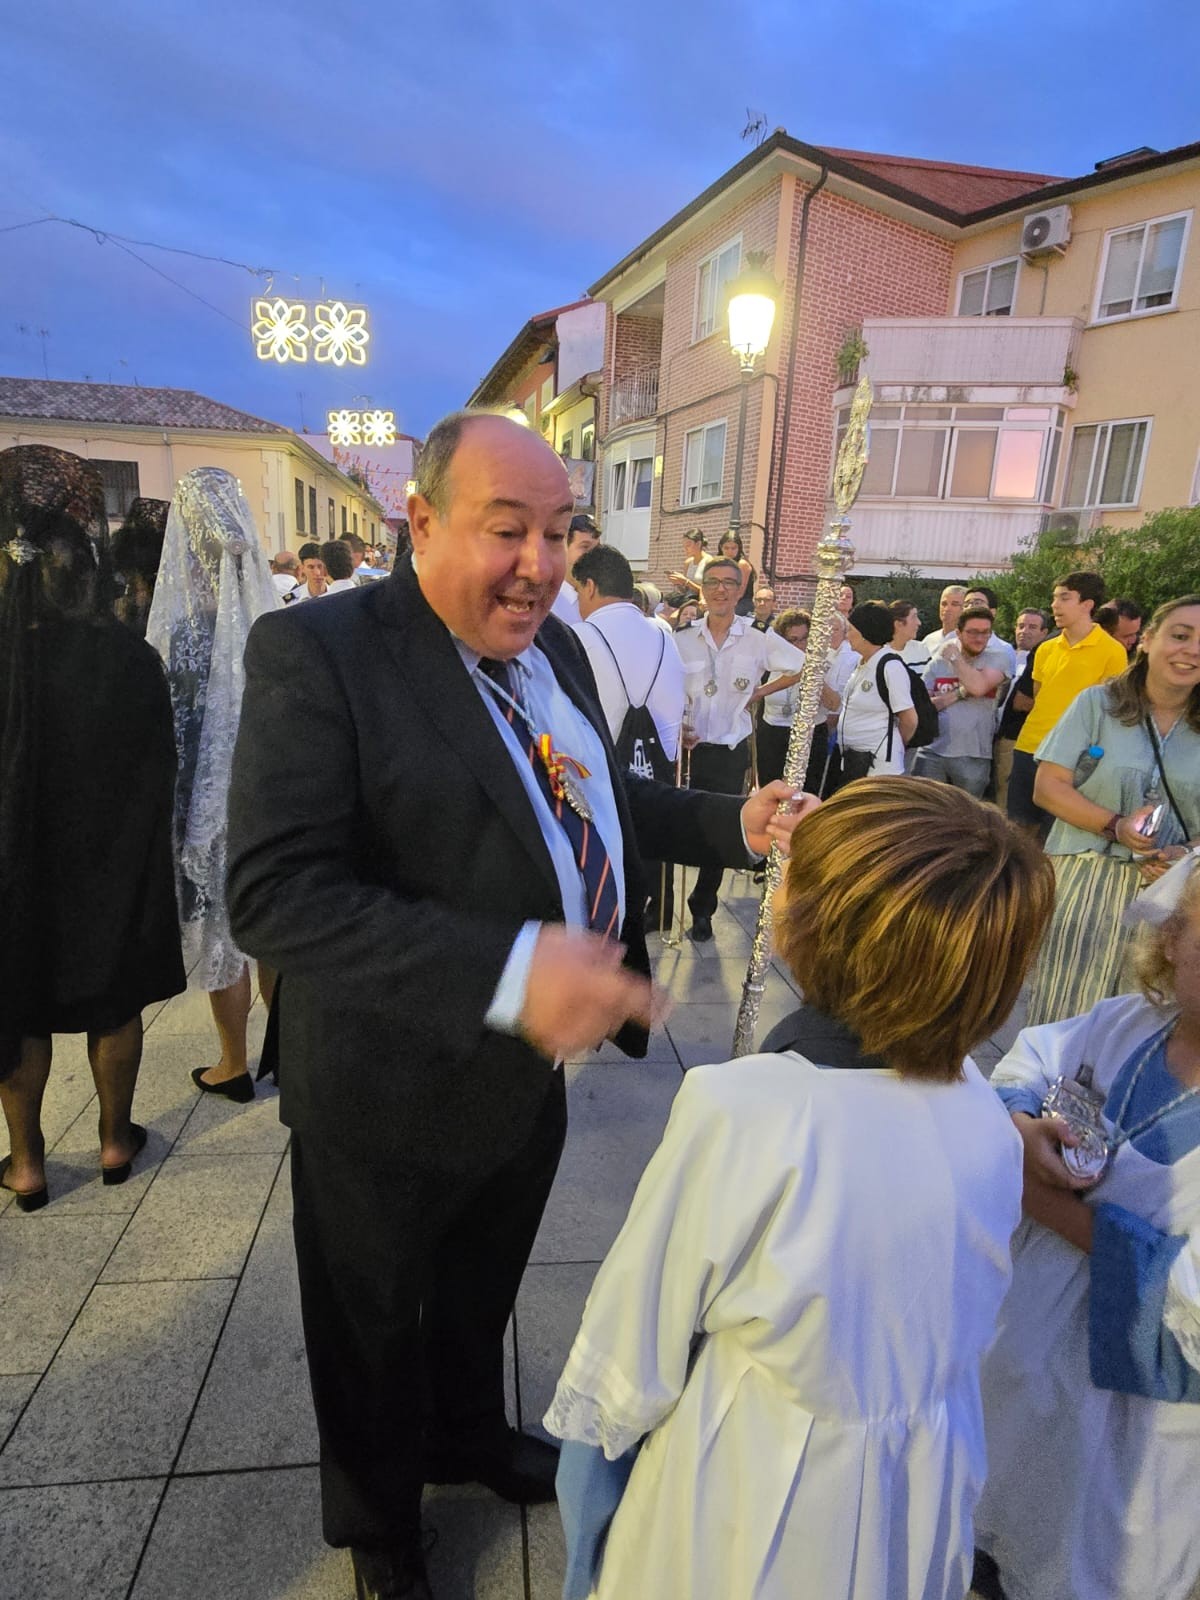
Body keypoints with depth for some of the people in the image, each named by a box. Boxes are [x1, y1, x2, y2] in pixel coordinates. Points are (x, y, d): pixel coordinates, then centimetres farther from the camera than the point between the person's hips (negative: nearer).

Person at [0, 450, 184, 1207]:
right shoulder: (132, 657, -16)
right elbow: (159, 769, -8)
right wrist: (143, 851, 8)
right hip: (112, 863, 0)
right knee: (116, 1002, 17)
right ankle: (117, 1140, 32)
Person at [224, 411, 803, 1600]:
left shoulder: (557, 646, 1)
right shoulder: (316, 651, -23)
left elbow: (600, 797, 12)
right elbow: (274, 892, -30)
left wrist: (735, 824, -3)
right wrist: (508, 970, -40)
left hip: (530, 1071, 7)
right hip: (393, 1097, -6)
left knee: (481, 1295, 32)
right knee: (375, 1334, 24)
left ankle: (467, 1436, 64)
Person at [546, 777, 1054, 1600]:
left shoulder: (740, 1110, -33)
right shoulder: (987, 1114, -16)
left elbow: (632, 1350, -19)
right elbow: (967, 1328, 0)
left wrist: (590, 1420, 0)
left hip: (750, 1504, -4)